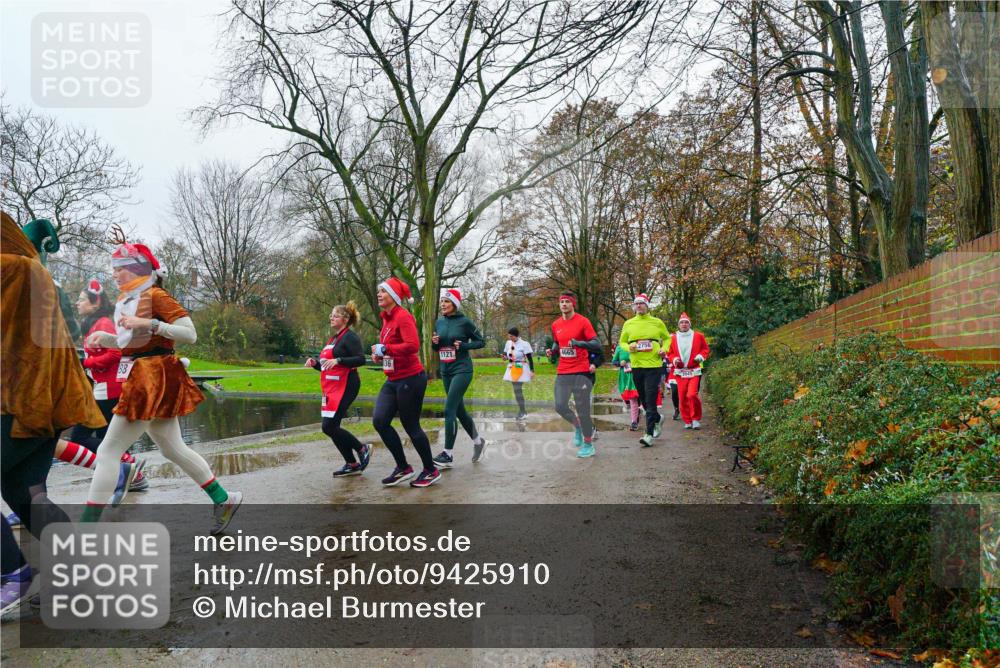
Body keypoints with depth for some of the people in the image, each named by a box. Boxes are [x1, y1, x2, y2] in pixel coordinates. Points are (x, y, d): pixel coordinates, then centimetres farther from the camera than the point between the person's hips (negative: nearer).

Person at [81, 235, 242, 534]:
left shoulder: (155, 295, -11)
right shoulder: (127, 299, 14)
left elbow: (190, 334, -18)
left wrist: (149, 323, -26)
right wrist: (105, 337, 7)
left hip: (153, 380, -9)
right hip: (139, 380, 9)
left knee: (108, 451, -7)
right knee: (173, 448, 15)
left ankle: (88, 523, 1)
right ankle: (224, 499, 24)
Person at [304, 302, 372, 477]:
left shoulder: (350, 336, -7)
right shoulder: (333, 338, 20)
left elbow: (361, 359, -19)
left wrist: (338, 360, -28)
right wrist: (315, 363, 7)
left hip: (345, 387, -9)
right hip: (331, 388, 9)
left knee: (329, 427, -13)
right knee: (331, 427, 7)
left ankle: (362, 449, 6)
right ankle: (352, 464, 17)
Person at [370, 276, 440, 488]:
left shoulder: (403, 316, -15)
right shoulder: (386, 318, 12)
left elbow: (413, 345, -27)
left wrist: (385, 349, -22)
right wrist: (379, 354, 7)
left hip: (410, 379, -9)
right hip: (393, 380, 9)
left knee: (411, 426, 1)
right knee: (379, 421, 1)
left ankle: (431, 471, 19)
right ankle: (403, 468, 15)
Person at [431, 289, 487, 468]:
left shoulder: (464, 322, -9)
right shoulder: (439, 322, 7)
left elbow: (481, 341, -2)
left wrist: (463, 346, -16)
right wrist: (434, 342, -5)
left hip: (462, 369, -7)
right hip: (446, 370, 7)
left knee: (449, 409, -13)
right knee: (459, 410, 14)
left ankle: (448, 455, -7)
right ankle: (478, 441, 34)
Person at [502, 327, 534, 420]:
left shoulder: (524, 344, -12)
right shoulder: (508, 343, 7)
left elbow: (530, 359, -10)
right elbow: (505, 354, 20)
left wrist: (532, 371, -13)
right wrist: (505, 357, -4)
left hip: (521, 369, -7)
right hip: (512, 369, 7)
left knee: (518, 390, -12)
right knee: (517, 390, 9)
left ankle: (522, 411, -5)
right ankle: (522, 410, 17)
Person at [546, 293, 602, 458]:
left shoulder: (583, 322, -7)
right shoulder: (556, 325, 9)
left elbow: (597, 345, -11)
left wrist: (578, 343, -26)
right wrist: (552, 351, 3)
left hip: (581, 372, -5)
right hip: (562, 372, 5)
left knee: (582, 409, -2)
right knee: (560, 406, 0)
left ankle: (588, 445, 12)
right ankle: (577, 426, 31)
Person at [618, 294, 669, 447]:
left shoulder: (657, 322, 4)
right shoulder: (628, 324, 7)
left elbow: (667, 338, 16)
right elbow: (622, 342, 15)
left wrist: (664, 349, -3)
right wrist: (628, 348, -7)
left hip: (654, 366, -3)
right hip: (636, 366, 3)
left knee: (650, 400, -10)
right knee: (644, 400, 13)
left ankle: (649, 434, -10)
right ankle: (657, 419, 40)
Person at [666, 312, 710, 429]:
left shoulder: (698, 336, 3)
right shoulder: (673, 338, 6)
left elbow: (705, 349, 11)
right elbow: (669, 353, 13)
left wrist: (701, 356, -8)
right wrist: (674, 359, -7)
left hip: (694, 371, -2)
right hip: (680, 372, 2)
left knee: (692, 394, -17)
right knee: (682, 397, 2)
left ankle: (696, 419, 2)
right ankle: (687, 421, 17)